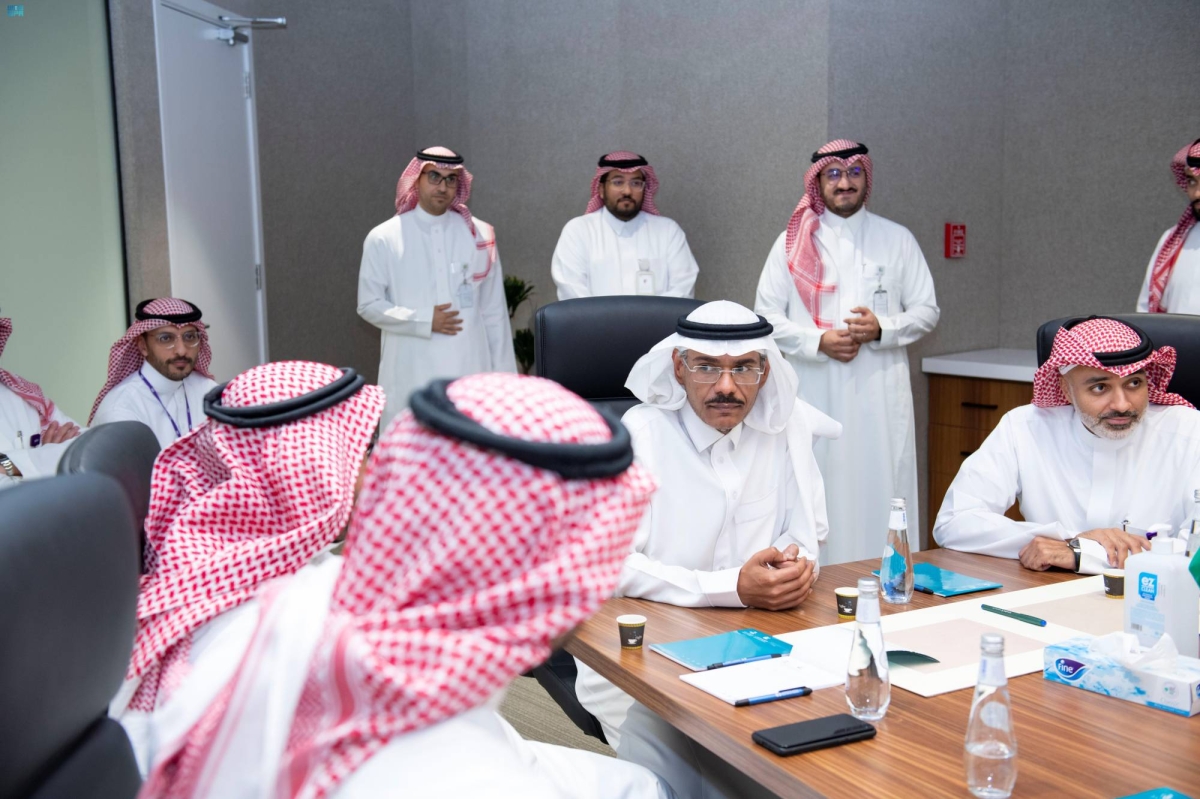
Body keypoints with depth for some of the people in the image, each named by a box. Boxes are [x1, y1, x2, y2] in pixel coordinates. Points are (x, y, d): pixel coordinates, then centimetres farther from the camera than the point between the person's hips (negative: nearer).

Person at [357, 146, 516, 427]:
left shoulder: (479, 236, 7)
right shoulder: (384, 238, 4)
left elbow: (494, 311, 8)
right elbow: (369, 304, 3)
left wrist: (502, 373, 6)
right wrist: (424, 321, -9)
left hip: (471, 372, 1)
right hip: (411, 377, -1)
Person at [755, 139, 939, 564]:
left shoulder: (897, 239, 10)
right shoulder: (793, 242, 7)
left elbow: (927, 311, 10)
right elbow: (767, 315, 4)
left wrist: (882, 329, -9)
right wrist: (818, 341, -11)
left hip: (880, 392, 1)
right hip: (814, 393, 0)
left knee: (879, 487, 0)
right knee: (816, 492, 1)